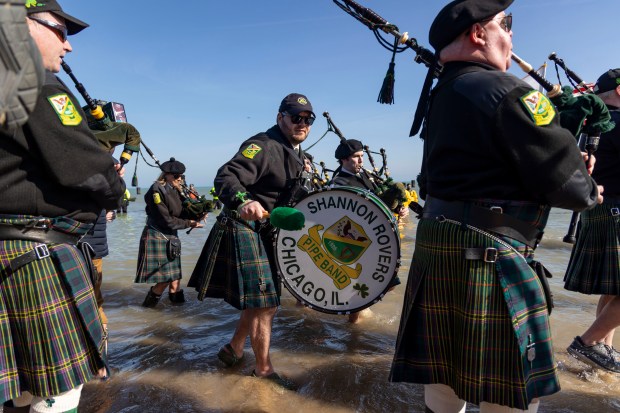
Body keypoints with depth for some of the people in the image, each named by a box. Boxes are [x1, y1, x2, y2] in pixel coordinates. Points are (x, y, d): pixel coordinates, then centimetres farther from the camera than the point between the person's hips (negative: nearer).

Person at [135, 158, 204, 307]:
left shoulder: (176, 191, 9)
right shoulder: (157, 190, -13)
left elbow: (181, 215, 8)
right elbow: (165, 219, -17)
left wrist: (195, 217, -11)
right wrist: (189, 223, -14)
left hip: (171, 238, 7)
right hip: (156, 237, -7)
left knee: (174, 278, 7)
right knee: (165, 278, -6)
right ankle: (148, 305, 17)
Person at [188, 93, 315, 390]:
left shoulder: (296, 154, 12)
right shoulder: (263, 145, -17)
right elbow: (226, 177, -31)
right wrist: (243, 201, -49)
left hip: (267, 234, 10)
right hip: (245, 231, -10)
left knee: (259, 300, 20)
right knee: (265, 304, -2)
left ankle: (233, 349, 41)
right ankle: (264, 368, 19)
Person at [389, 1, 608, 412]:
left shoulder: (441, 96, 15)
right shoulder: (507, 91, -11)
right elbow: (562, 180, -14)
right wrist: (590, 192, 10)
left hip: (437, 245, 8)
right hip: (489, 255, -8)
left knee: (444, 377, 18)